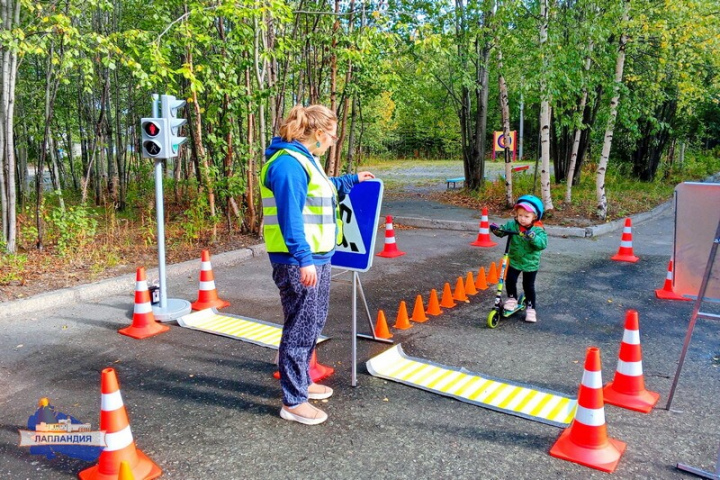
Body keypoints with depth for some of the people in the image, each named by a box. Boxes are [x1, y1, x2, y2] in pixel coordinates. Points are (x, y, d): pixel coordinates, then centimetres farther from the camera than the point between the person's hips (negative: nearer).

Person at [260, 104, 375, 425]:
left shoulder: (305, 159, 15)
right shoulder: (288, 163, -18)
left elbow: (322, 189, 35)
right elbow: (290, 216, -25)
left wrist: (352, 180, 42)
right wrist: (303, 259, -29)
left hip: (316, 257, 11)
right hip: (299, 262, -11)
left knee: (314, 323, 20)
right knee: (301, 329, -2)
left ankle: (301, 381, 37)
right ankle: (293, 401, 12)